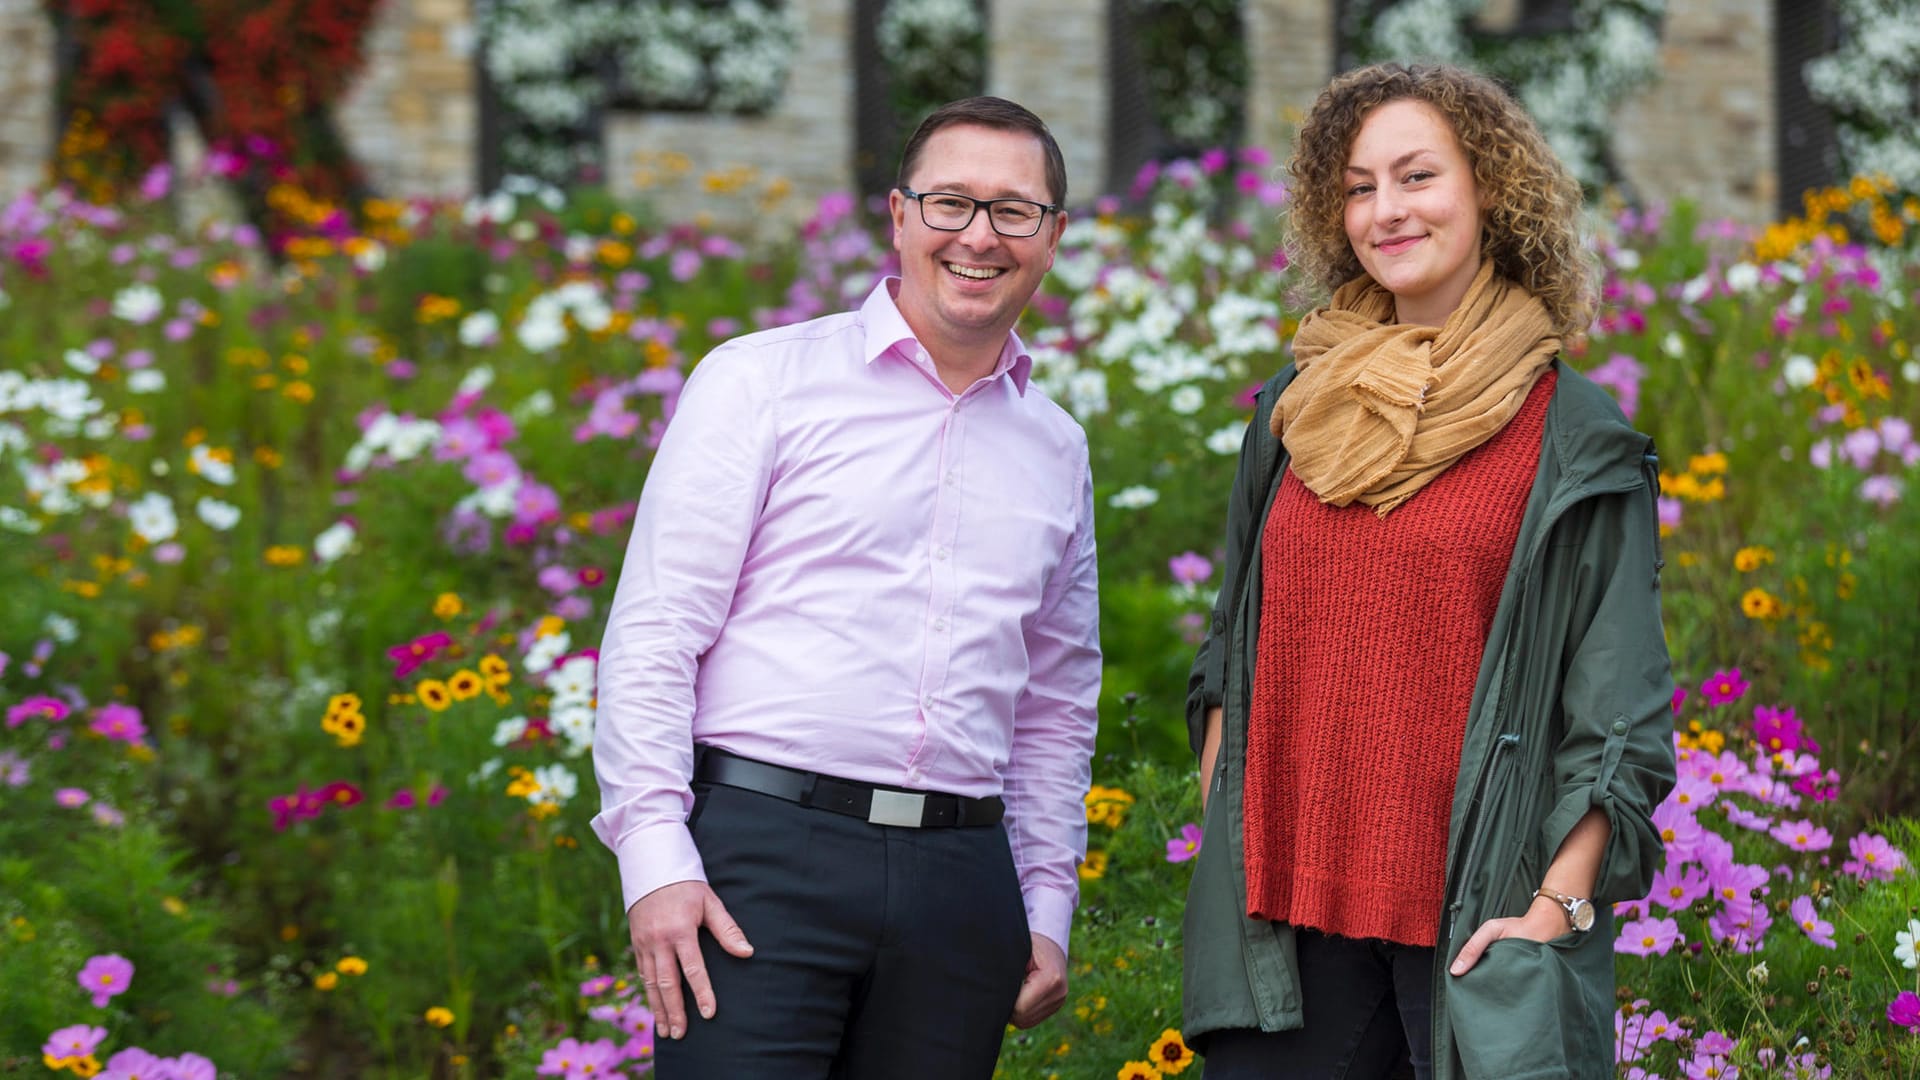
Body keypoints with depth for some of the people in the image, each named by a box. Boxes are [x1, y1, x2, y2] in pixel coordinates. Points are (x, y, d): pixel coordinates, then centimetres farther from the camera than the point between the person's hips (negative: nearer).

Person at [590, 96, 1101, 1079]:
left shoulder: (1056, 448, 18)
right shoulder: (764, 380, 3)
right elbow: (653, 631, -3)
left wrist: (1048, 907, 17)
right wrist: (653, 855, -12)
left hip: (959, 881, 4)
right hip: (764, 850, -4)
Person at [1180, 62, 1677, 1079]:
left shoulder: (1576, 439, -1)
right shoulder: (1296, 412, 13)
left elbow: (1619, 711, -3)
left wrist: (1560, 903, -12)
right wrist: (1218, 835, 9)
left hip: (1474, 916, -4)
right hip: (1289, 896, 4)